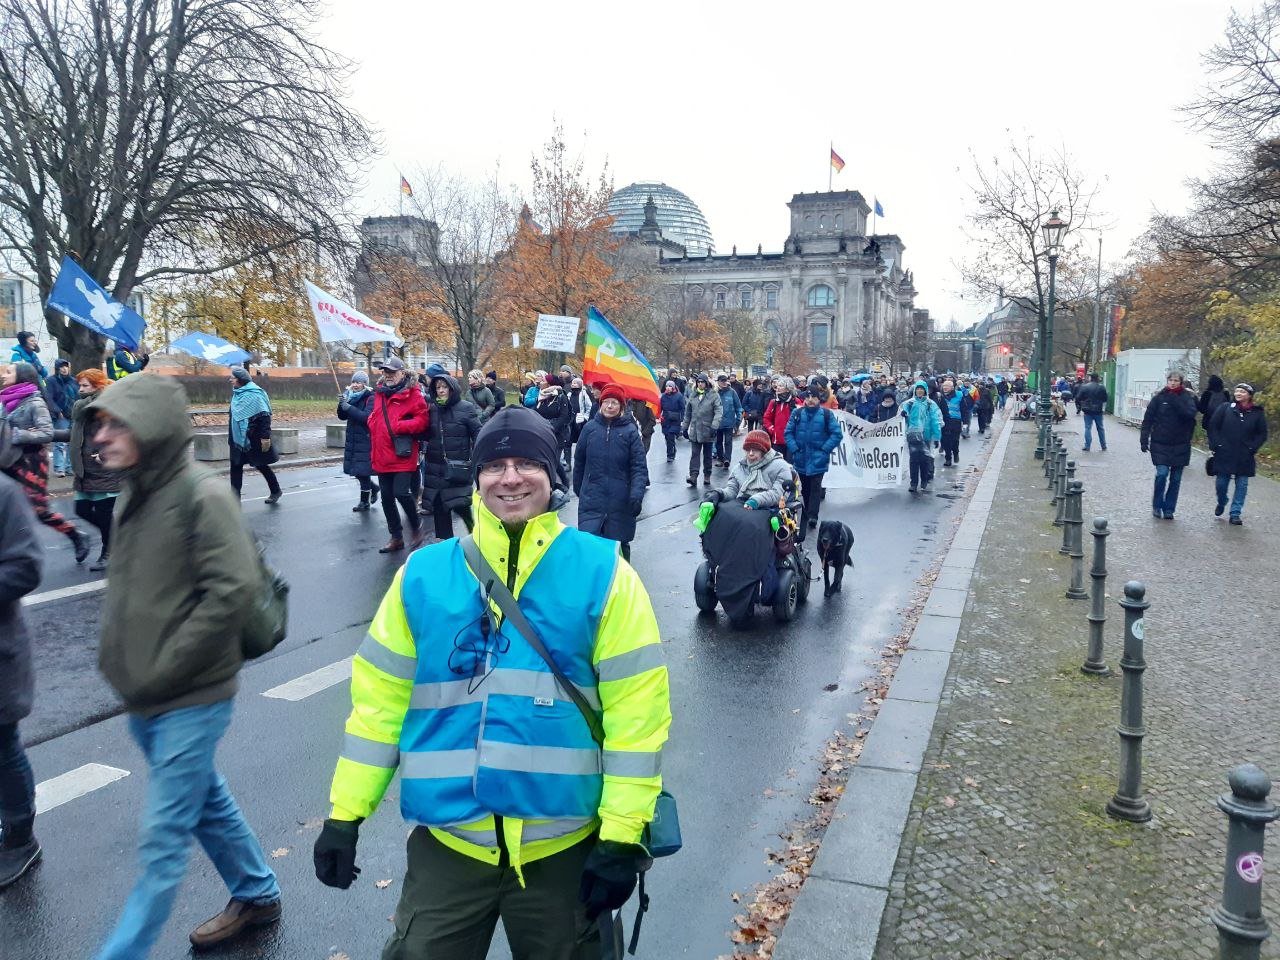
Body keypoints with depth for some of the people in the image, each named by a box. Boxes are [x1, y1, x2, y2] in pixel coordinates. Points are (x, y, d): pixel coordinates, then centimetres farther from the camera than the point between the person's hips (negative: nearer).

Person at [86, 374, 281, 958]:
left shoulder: (202, 495, -18)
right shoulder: (132, 495, 6)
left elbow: (234, 590, -24)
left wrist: (162, 669, -19)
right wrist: (115, 656, 8)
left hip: (191, 699, -9)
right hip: (144, 697, 9)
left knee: (163, 835, 1)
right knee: (205, 801, 22)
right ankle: (257, 896, 40)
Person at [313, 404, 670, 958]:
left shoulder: (603, 573, -9)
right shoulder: (422, 574, -2)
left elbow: (636, 708, -10)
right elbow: (380, 699, 4)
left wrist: (622, 834, -11)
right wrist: (345, 815, 3)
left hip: (563, 844, -1)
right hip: (447, 841, 1)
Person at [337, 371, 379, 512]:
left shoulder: (371, 398, -11)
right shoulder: (351, 396, 11)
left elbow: (367, 417, -23)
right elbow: (342, 416, 10)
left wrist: (349, 408, -26)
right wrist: (341, 405, -9)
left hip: (366, 440, -7)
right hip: (352, 439, 7)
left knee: (362, 471, -3)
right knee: (355, 470, 12)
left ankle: (364, 502, 7)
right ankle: (373, 488, 34)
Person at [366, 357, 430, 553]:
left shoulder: (412, 394, -7)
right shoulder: (379, 393, 14)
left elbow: (423, 420, -12)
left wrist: (399, 426, -18)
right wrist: (372, 422, 11)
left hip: (403, 455, -7)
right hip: (382, 456, 7)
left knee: (401, 493, -15)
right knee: (387, 498, 11)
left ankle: (416, 526, 13)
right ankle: (396, 537, 24)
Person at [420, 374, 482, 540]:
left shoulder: (466, 408, -3)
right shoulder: (432, 409, 8)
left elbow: (478, 435, -5)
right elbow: (425, 433, 15)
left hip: (458, 466, -4)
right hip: (435, 466, 4)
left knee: (459, 504, -7)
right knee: (438, 505, 6)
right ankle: (443, 540, 17)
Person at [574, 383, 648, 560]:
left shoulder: (630, 431, -4)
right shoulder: (590, 428, 1)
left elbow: (639, 467, -7)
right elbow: (579, 461, 12)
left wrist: (637, 495, -19)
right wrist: (578, 488, 18)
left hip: (620, 502, -1)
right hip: (591, 499, 1)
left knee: (619, 545, 10)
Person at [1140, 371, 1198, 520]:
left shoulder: (1187, 397, 1)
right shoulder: (1159, 398, 0)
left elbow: (1190, 414, -17)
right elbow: (1147, 419, 0)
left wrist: (1174, 400, -20)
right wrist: (1144, 440, -4)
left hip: (1180, 445, 2)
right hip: (1160, 444, -2)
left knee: (1175, 479, 6)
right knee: (1162, 473, -14)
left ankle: (1169, 509, 17)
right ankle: (1157, 506, 4)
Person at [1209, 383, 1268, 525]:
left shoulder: (1257, 413, 2)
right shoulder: (1225, 408, 0)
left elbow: (1262, 434, 6)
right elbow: (1213, 427, 1)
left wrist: (1252, 448, -5)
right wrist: (1216, 445, -6)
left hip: (1245, 458, 0)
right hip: (1224, 455, 0)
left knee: (1242, 484, 2)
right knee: (1221, 483, 5)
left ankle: (1235, 513, 8)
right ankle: (1221, 503, 33)